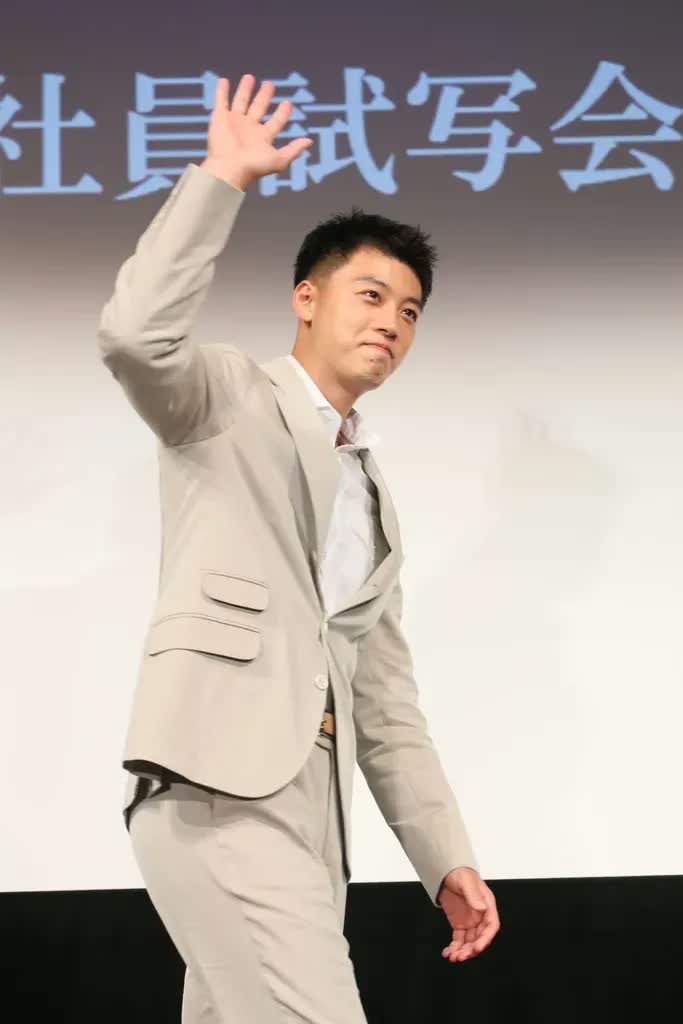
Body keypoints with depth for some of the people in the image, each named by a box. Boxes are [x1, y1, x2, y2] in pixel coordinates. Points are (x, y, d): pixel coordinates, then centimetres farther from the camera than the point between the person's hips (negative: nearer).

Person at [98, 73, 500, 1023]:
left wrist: (446, 854, 16)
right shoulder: (229, 397, 7)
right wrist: (223, 178, -12)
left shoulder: (372, 493, 27)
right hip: (220, 786, -8)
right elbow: (134, 334, -17)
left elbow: (384, 692, 24)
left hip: (304, 806, 8)